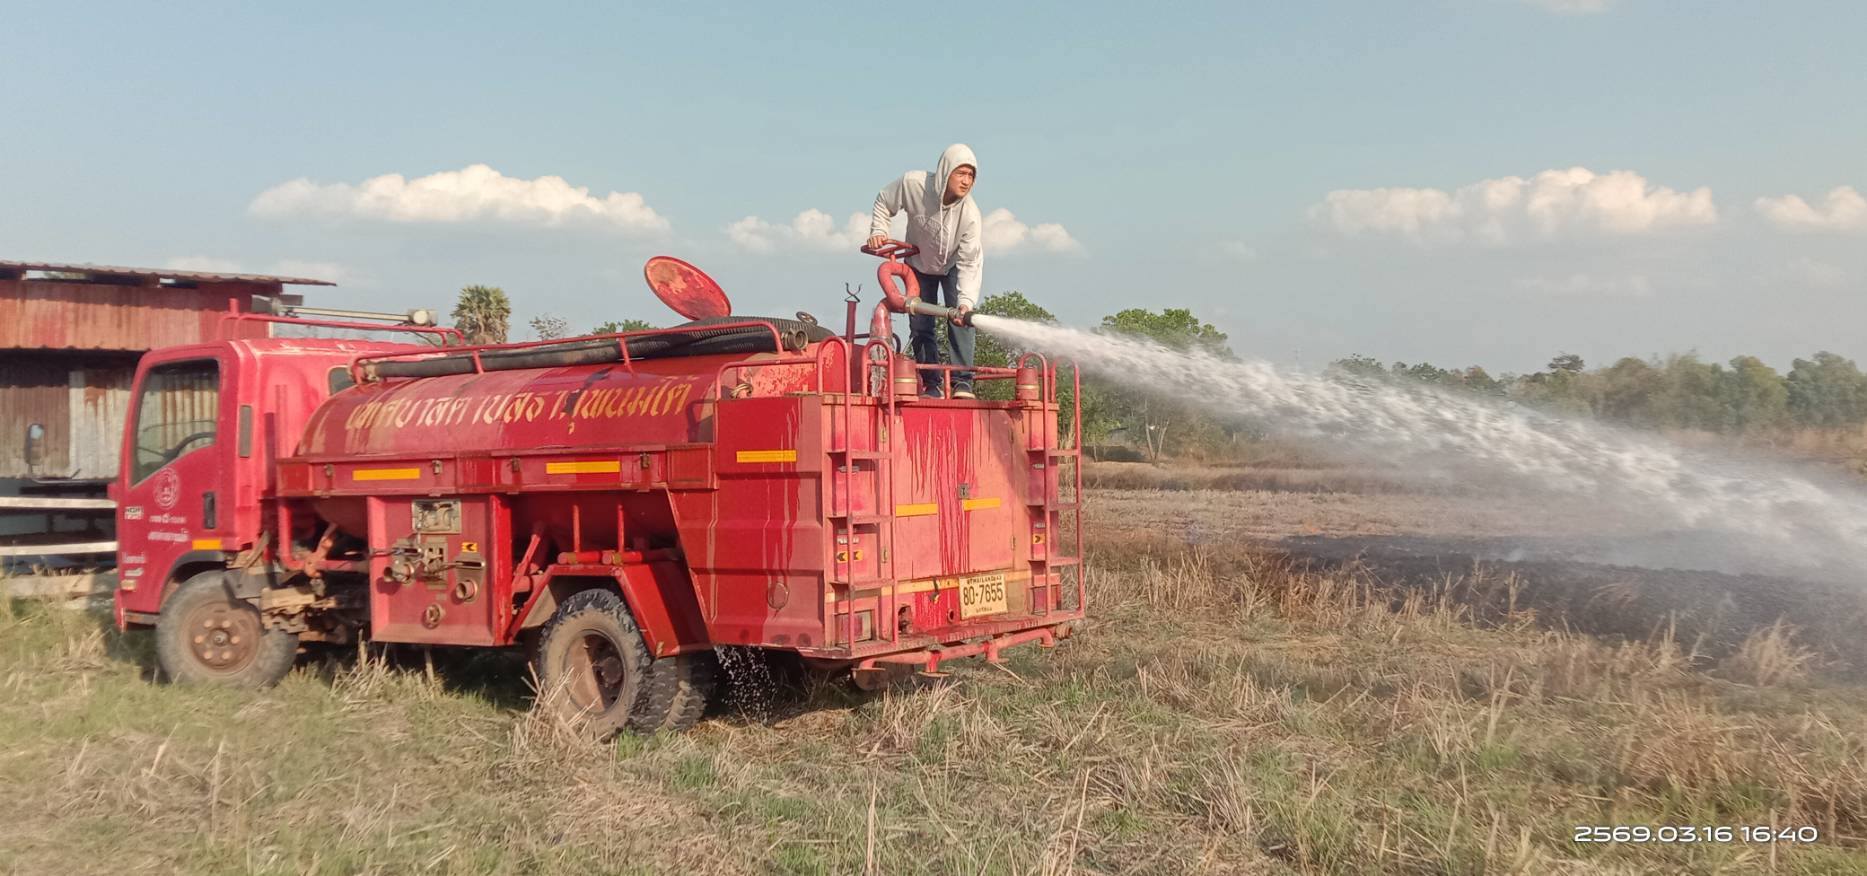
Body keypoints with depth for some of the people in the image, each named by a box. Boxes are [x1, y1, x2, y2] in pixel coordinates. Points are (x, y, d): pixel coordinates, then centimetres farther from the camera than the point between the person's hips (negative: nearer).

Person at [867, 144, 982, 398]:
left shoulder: (970, 213, -34)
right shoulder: (913, 184, -31)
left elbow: (970, 263, -35)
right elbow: (884, 203, -9)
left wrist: (966, 302, -47)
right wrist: (878, 231, -23)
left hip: (952, 266, -1)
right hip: (919, 265, 2)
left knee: (960, 318, -20)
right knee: (920, 326, -2)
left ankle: (962, 382, -16)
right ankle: (931, 385, 8)